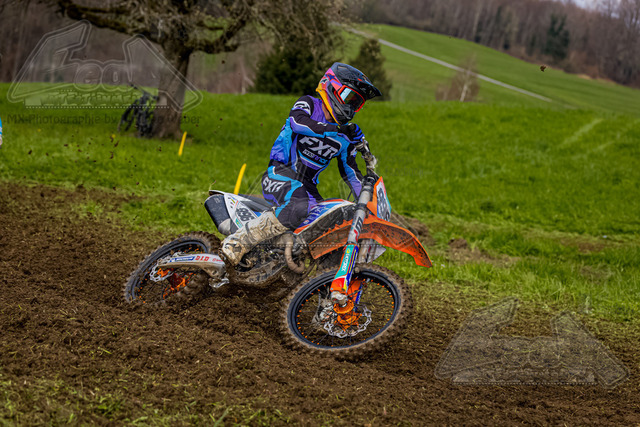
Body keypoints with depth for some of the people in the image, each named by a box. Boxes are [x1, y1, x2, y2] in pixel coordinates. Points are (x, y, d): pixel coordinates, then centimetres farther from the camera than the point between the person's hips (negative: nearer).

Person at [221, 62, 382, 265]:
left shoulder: (348, 134, 14)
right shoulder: (308, 104, -1)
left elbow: (349, 170, 20)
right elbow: (297, 121, -24)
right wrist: (335, 129, -25)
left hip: (307, 185, 7)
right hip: (281, 171, -7)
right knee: (298, 207, -36)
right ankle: (237, 241, -33)